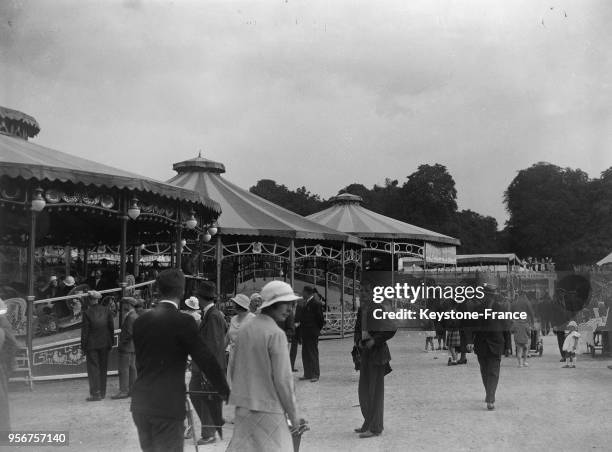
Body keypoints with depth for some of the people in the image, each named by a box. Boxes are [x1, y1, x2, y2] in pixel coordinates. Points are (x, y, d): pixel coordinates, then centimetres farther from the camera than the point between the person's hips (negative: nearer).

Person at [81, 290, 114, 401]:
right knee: (103, 368, 13)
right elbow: (111, 327, 4)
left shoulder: (87, 313, -12)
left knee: (93, 368, 0)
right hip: (104, 344, 4)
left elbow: (85, 331, -9)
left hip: (92, 345, -4)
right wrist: (110, 342, 13)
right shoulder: (106, 311, 0)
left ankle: (95, 393, -4)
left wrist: (83, 346, -2)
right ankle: (102, 392, 20)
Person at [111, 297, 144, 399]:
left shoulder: (131, 316, -17)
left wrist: (121, 344, -15)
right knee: (131, 367, 13)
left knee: (124, 369, -8)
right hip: (132, 347, 11)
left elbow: (130, 333, -23)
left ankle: (124, 391, -7)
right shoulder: (135, 315, 15)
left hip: (127, 347, -11)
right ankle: (131, 389, 18)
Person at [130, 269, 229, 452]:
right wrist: (225, 391, 3)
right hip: (168, 406, -6)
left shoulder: (140, 321, 6)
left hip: (140, 403, 6)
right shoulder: (183, 322, -12)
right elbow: (206, 360, -9)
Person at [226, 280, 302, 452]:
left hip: (243, 408, 7)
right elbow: (283, 379, -15)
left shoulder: (244, 330, 8)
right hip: (268, 409, -7)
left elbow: (233, 370, 15)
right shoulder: (276, 334, -14)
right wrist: (293, 416, -6)